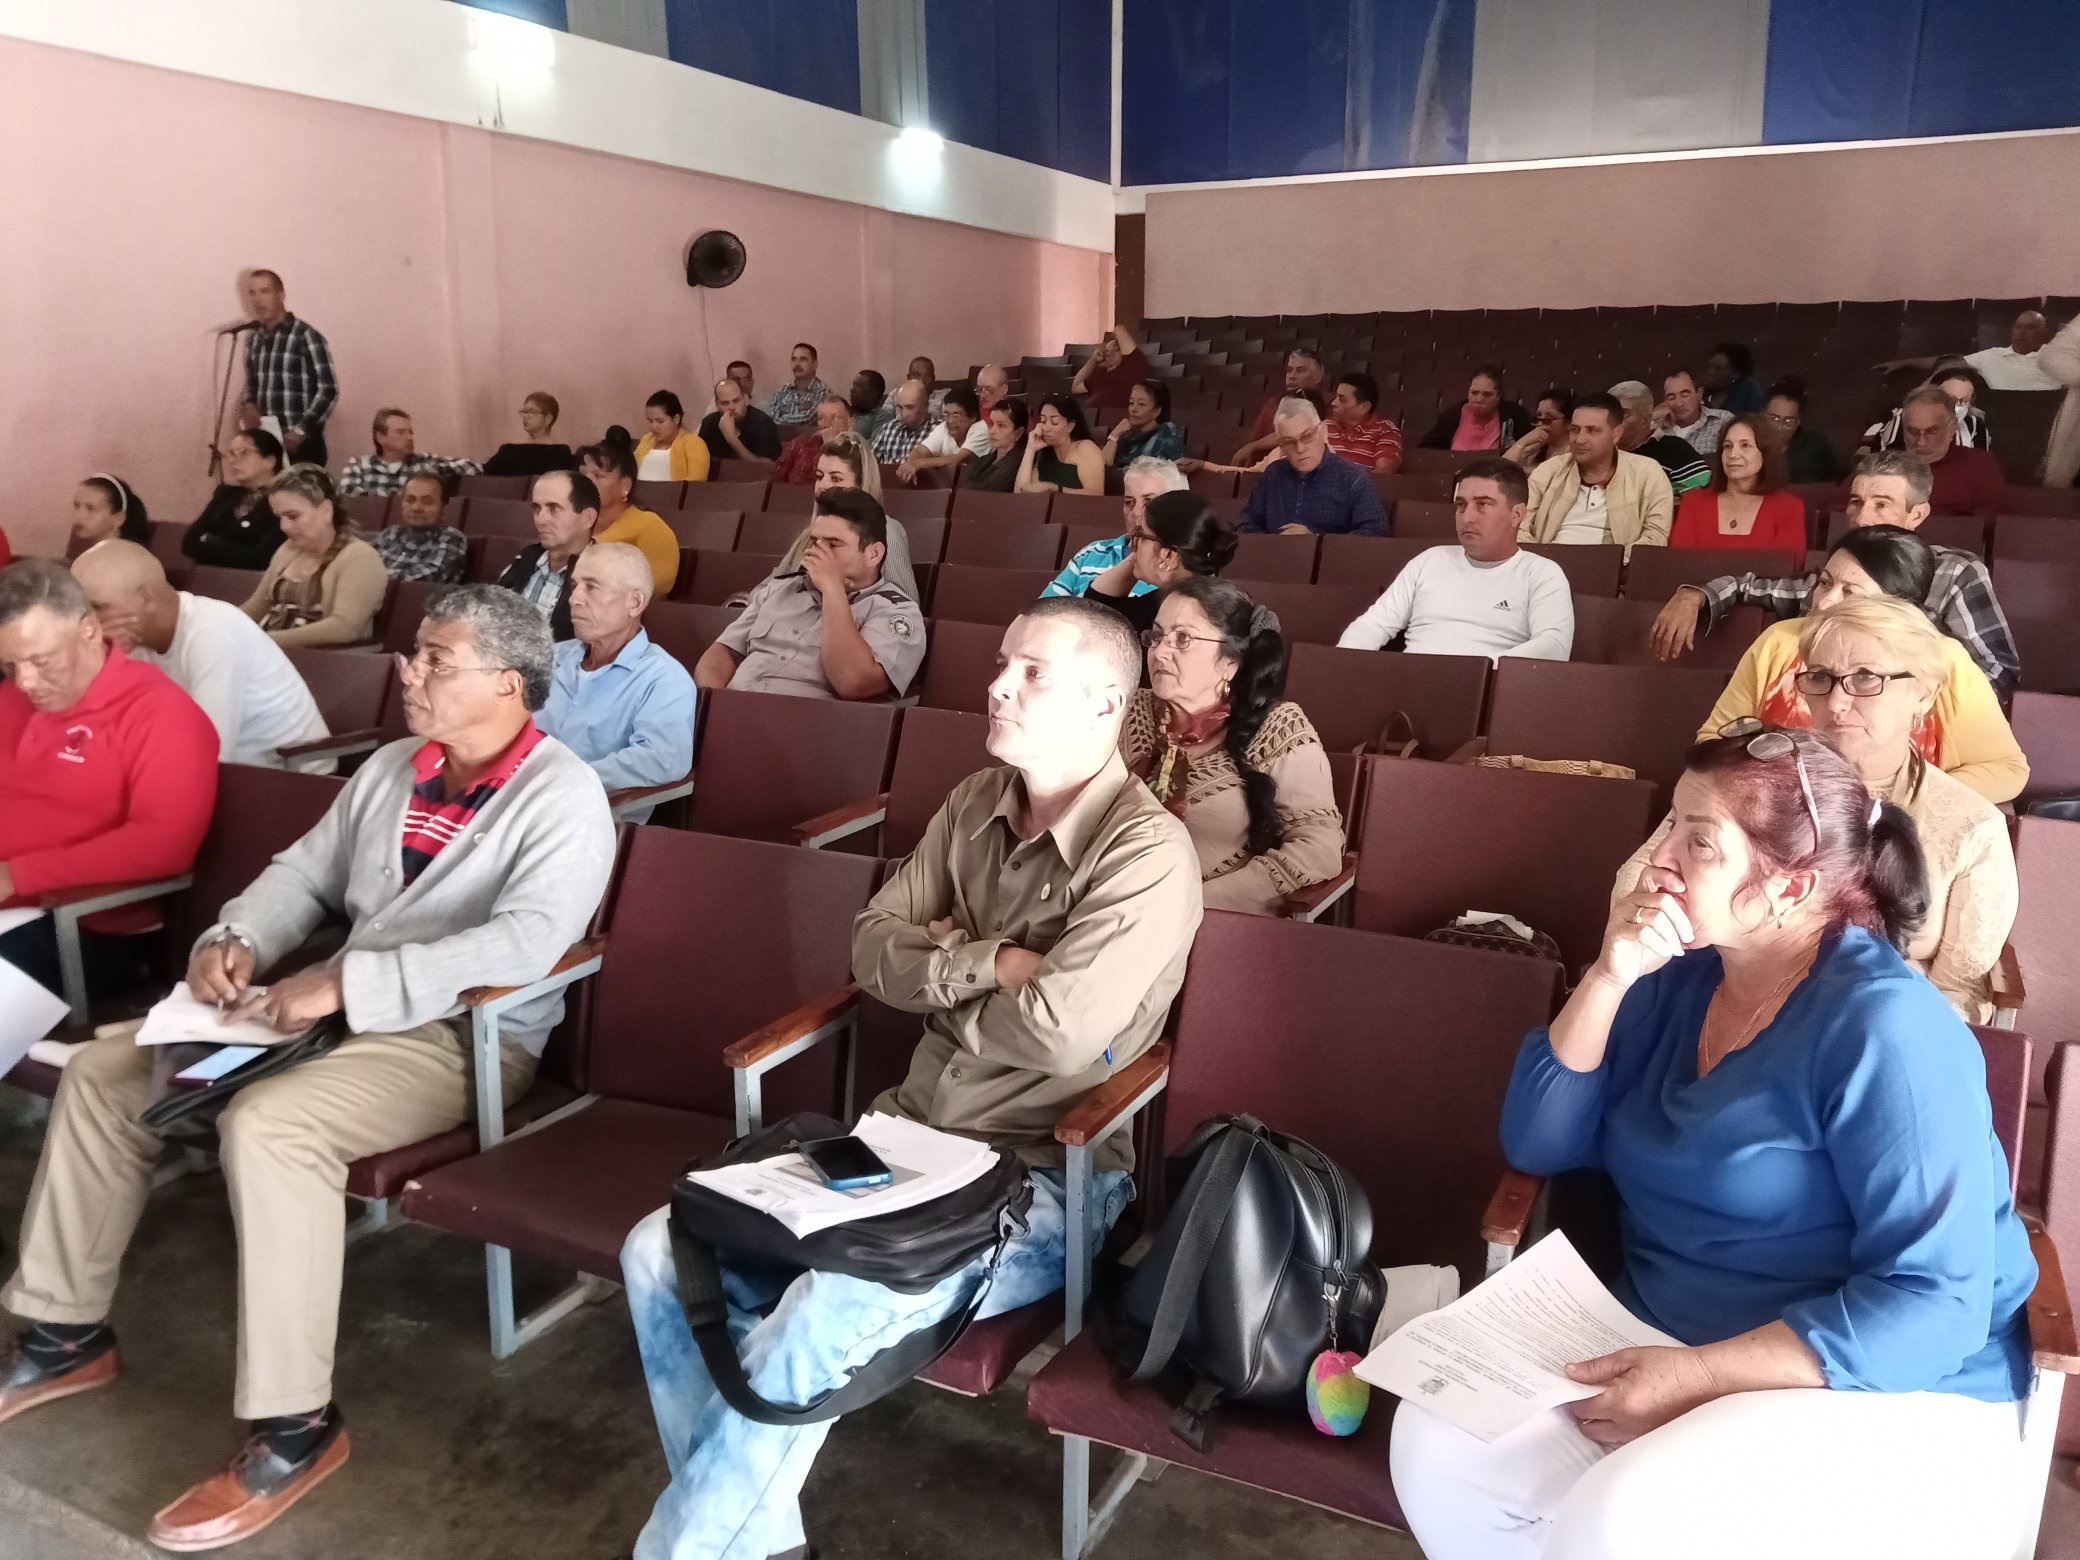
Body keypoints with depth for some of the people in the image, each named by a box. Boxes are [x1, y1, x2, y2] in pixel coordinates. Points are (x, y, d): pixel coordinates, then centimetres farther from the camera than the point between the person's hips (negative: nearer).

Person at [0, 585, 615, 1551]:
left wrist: (344, 983, -30)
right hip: (338, 1006, 9)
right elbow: (307, 870, 18)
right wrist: (237, 939, -4)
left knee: (268, 1122, -34)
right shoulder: (392, 767, 12)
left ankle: (296, 1426, -21)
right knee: (102, 1069, 5)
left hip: (465, 1036, -9)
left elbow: (524, 944, -28)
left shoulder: (563, 798, -15)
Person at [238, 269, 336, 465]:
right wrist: (249, 405, 1)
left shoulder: (305, 336, -8)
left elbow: (328, 391, -12)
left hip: (301, 444, -6)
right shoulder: (253, 338, 12)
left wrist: (300, 431, -17)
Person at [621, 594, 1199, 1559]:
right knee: (663, 1251, -6)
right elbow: (873, 950, 5)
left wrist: (940, 975, -7)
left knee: (827, 1314, -30)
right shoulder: (977, 802, 7)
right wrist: (985, 965, -14)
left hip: (1042, 1179, -7)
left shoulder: (1146, 851, -16)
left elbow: (1059, 1033, -25)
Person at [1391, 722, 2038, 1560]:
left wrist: (1701, 1376, -28)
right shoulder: (1678, 978, 3)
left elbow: (1936, 1304, -23)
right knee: (1438, 1445, -15)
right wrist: (1608, 979, -13)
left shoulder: (1885, 1027, -19)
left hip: (1881, 1400, -6)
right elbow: (1538, 1145, 1)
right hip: (1665, 1352, 6)